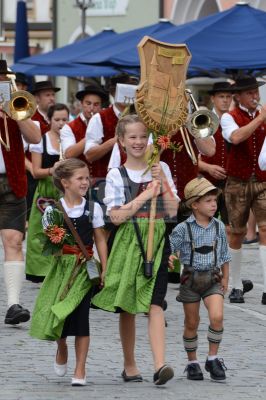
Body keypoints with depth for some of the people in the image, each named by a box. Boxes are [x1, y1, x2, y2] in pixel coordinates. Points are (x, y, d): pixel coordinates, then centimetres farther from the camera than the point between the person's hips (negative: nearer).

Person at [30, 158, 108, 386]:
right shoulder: (52, 210, 1)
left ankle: (80, 370, 4)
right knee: (57, 314, -1)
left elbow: (100, 240, 6)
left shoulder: (93, 209, 3)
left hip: (85, 268, 0)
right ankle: (61, 349, 33)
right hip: (61, 266, 0)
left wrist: (104, 270, 1)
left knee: (80, 315, -3)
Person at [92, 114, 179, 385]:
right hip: (127, 241, 0)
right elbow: (116, 216, -10)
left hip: (157, 241, 0)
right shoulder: (116, 175, 1)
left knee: (154, 303, -12)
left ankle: (160, 365, -23)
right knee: (127, 306, 8)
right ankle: (129, 365, 22)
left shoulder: (161, 169, 7)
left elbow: (172, 210, 0)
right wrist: (146, 194, -14)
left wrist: (161, 181, -10)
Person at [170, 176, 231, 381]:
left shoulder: (219, 227, 2)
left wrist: (225, 279, 13)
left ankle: (213, 359, -3)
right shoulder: (183, 229, -7)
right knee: (191, 324, 7)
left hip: (213, 279, 1)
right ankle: (192, 363, 22)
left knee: (217, 317, -17)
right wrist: (168, 258, -27)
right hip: (191, 278, -1)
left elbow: (224, 255, 12)